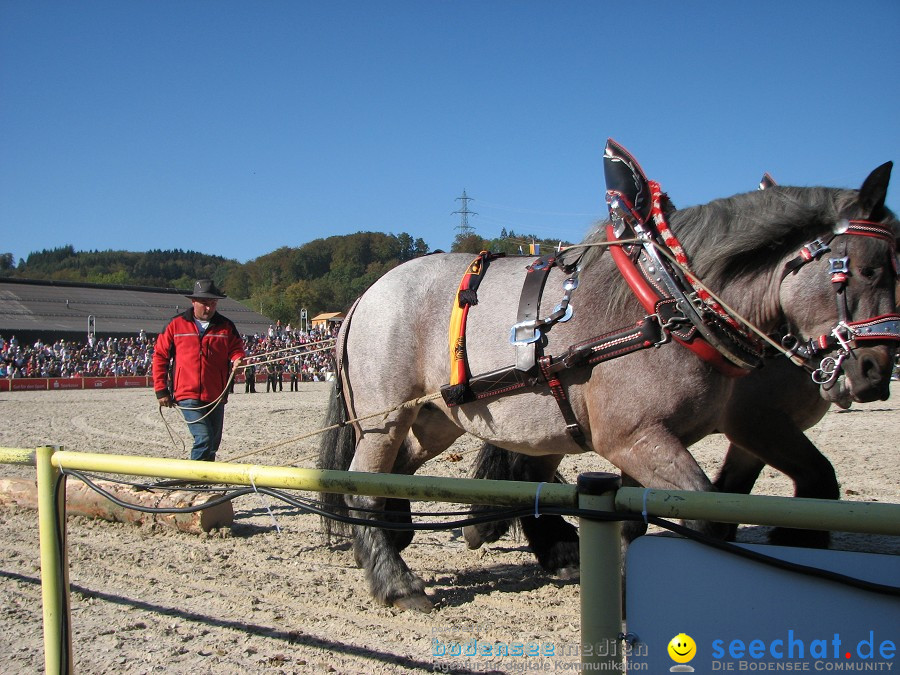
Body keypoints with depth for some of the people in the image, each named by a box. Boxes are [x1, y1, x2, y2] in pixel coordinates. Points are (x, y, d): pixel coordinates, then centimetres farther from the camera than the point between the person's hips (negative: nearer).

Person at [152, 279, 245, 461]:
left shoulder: (226, 326, 7)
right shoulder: (176, 325, 2)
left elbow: (236, 349, 5)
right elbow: (160, 356, 6)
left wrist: (238, 359, -21)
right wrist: (161, 390, 3)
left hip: (216, 396, 4)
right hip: (188, 395, -4)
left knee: (213, 444, 13)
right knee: (204, 439, -18)